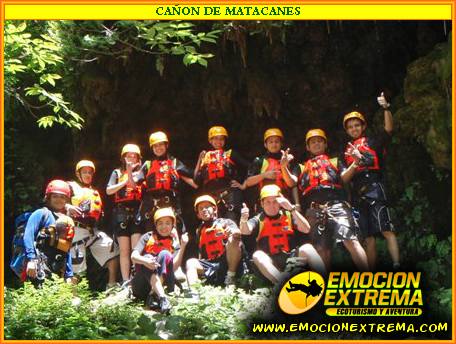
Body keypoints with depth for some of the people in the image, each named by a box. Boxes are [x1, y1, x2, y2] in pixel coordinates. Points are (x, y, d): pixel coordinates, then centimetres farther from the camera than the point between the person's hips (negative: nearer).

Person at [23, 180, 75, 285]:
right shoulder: (41, 214, 3)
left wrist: (69, 275, 20)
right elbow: (28, 236, -8)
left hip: (58, 271, 6)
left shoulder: (67, 222, 20)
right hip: (40, 264, -6)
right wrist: (31, 259, -19)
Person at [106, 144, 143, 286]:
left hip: (137, 212, -1)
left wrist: (130, 171, -9)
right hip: (121, 212, 1)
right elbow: (109, 190, 1)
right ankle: (125, 280, 1)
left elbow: (136, 186, -5)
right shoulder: (117, 172, 15)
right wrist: (125, 181, -5)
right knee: (124, 250, 0)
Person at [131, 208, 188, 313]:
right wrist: (146, 261, -32)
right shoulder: (148, 237, 6)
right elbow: (134, 256, -10)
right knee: (147, 257, -29)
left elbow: (174, 266, -9)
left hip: (162, 282, 0)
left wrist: (183, 246, -19)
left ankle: (152, 295, -33)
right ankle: (162, 297, -47)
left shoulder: (174, 242, 8)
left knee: (165, 254, -22)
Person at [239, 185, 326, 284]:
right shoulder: (258, 219, 11)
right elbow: (245, 231, -8)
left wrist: (291, 209, -12)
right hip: (272, 262, 0)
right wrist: (244, 219, -31)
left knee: (306, 248, -27)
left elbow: (306, 229, -2)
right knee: (257, 255, -30)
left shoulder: (288, 215, 13)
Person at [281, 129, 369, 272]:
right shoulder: (302, 167, 31)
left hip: (336, 204, -2)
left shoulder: (335, 161, 27)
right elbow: (291, 182, 14)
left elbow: (345, 177, 10)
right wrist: (284, 167, -5)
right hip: (313, 210, 2)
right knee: (322, 248, -3)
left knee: (350, 240, -19)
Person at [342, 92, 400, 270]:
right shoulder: (348, 151, 21)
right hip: (358, 194, 5)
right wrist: (355, 163, -8)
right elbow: (344, 178, 11)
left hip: (374, 188, -5)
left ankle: (397, 267, -22)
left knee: (386, 230, -16)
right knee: (368, 237, 6)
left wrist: (386, 108, -23)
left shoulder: (373, 141, 11)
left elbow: (389, 128, -7)